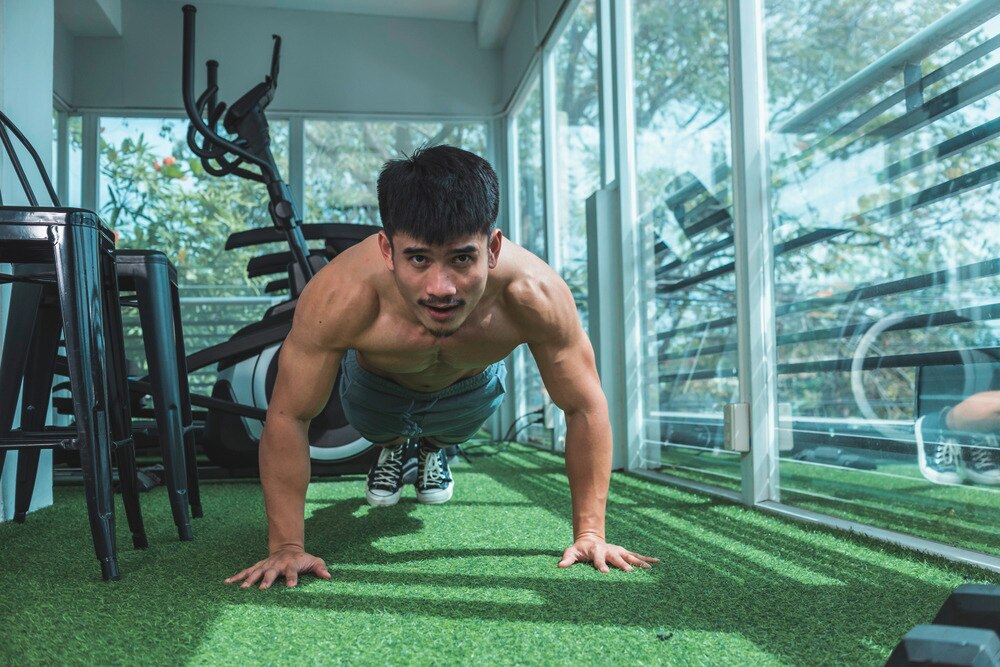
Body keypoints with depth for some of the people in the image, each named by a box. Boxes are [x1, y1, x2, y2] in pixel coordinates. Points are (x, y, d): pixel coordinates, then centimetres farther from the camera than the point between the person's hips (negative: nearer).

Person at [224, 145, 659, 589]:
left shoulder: (534, 294, -43)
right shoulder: (340, 297, -45)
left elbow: (586, 408, -28)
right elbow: (288, 419, -31)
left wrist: (589, 534, -25)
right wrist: (286, 547, -29)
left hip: (470, 387, 1)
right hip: (378, 385, -1)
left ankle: (435, 448, 58)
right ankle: (391, 449, 53)